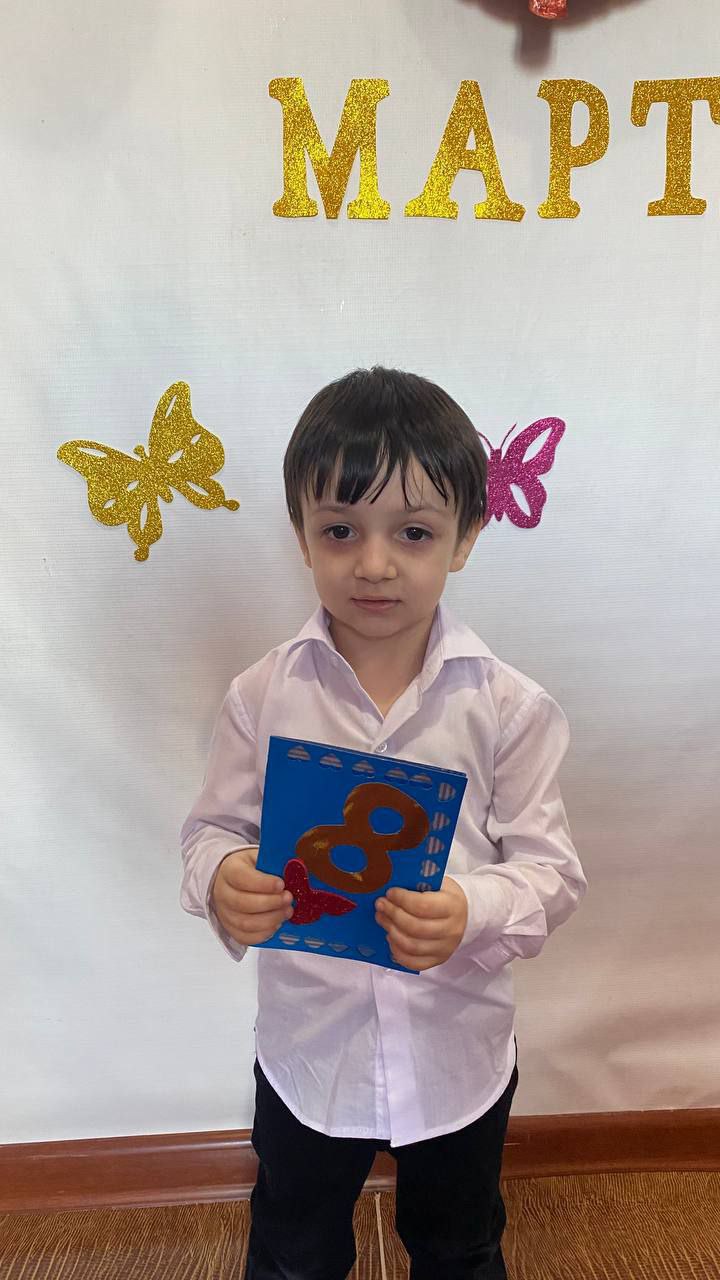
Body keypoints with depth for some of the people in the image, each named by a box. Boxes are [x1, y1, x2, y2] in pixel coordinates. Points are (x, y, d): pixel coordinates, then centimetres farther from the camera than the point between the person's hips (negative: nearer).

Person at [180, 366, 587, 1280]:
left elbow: (552, 869, -13)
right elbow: (214, 829, -6)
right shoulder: (263, 696, -14)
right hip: (308, 1047, 1)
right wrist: (221, 880, -28)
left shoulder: (507, 706, -16)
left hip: (458, 1054, 0)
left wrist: (472, 912, -32)